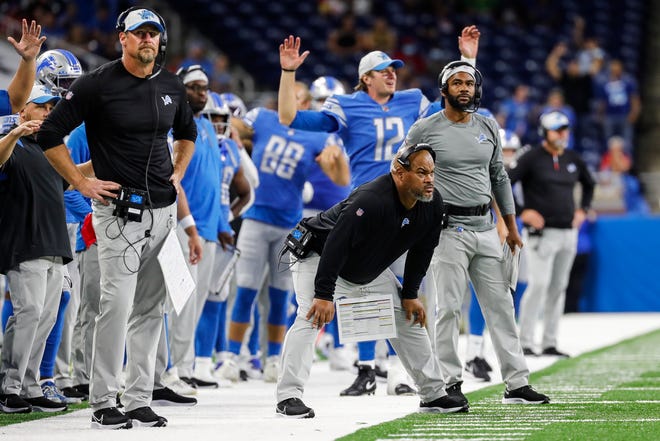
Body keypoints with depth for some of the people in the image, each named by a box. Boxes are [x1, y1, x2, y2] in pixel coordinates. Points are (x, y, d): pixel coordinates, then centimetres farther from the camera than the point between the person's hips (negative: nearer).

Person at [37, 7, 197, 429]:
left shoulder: (172, 86, 10)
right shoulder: (98, 84, -8)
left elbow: (187, 133, 30)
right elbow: (51, 134, -6)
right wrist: (81, 183, -8)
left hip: (163, 209, 6)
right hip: (118, 209, -6)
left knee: (150, 309, 8)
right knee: (117, 305, -11)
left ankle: (140, 402, 13)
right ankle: (103, 405, -4)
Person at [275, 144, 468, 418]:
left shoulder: (432, 205, -13)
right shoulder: (370, 200, -38)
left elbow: (421, 252, 1)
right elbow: (336, 247, -37)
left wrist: (410, 295, 0)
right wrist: (324, 295, -37)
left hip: (370, 271, 7)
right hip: (318, 258, -7)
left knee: (408, 319, 7)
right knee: (312, 316, -26)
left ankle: (433, 395, 17)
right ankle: (288, 396, -26)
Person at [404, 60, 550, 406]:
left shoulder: (488, 128, 11)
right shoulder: (424, 130, -3)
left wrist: (511, 227, 17)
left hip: (485, 228, 5)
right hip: (448, 230, -5)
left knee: (501, 306, 4)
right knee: (449, 309, -5)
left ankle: (517, 384, 6)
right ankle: (450, 383, 1)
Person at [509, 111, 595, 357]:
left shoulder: (573, 160, 12)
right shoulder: (532, 159, -7)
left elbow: (588, 184, 30)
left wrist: (583, 210, 17)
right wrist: (522, 212, -13)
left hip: (568, 233, 6)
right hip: (541, 233, -6)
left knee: (558, 288, 8)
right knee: (539, 284, -14)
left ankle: (549, 343, 13)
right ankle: (525, 342, -9)